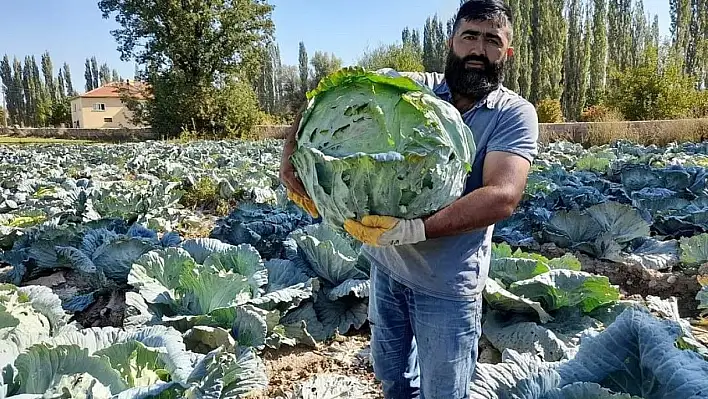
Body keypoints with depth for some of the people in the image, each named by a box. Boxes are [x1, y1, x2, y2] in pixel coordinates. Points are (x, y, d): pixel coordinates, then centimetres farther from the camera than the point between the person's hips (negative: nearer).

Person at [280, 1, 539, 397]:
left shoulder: (514, 113, -11)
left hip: (446, 283, -3)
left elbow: (502, 197, -26)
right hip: (385, 263, 4)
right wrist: (293, 154, -20)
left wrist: (414, 229, -37)